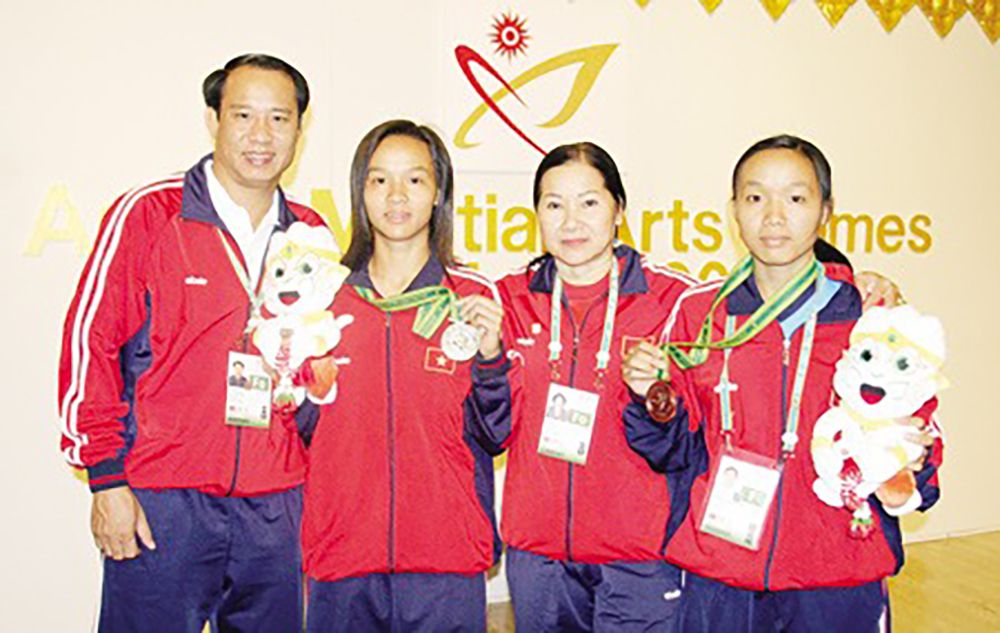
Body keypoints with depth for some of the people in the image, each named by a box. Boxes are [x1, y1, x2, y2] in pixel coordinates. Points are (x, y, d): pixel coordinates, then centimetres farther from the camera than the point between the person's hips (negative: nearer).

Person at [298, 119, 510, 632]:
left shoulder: (474, 298, 1)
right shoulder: (324, 295, 4)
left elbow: (494, 435, 1)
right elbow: (304, 430, 9)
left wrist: (490, 354, -13)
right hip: (341, 561, 1)